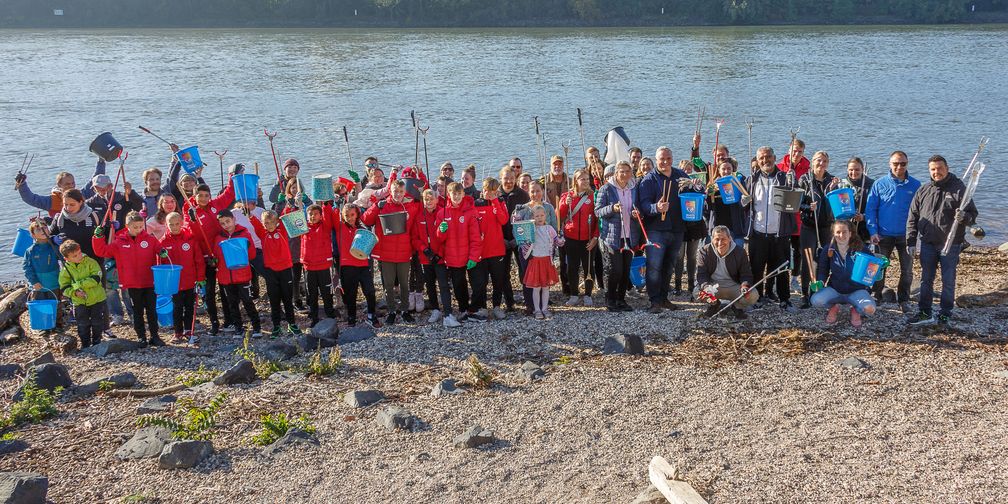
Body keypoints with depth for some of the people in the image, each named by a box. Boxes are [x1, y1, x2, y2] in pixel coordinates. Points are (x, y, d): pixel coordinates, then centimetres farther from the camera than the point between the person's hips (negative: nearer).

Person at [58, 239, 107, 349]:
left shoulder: (90, 262, -12)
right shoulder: (66, 269, -6)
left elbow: (96, 278, -20)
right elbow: (64, 287, 0)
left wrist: (78, 284, -23)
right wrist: (74, 292, -19)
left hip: (97, 299, -1)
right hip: (80, 302, 1)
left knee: (97, 323, 10)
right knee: (83, 325, 7)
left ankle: (96, 342, 27)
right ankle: (85, 344, 23)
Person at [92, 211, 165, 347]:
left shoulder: (150, 239, -3)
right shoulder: (119, 242, -1)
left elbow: (159, 250, 3)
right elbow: (102, 251, 2)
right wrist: (99, 237, -11)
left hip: (149, 282, 0)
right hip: (132, 284, 0)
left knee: (151, 310, 8)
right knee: (137, 312, 11)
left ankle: (154, 336, 18)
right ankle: (141, 337, 20)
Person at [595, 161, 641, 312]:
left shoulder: (634, 189, 11)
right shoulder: (606, 189, -3)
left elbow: (638, 210, 22)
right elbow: (597, 211, -5)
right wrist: (612, 208, -21)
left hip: (630, 236, 5)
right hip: (612, 236, -5)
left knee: (626, 270, 5)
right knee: (616, 269, -7)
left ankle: (621, 299, 18)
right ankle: (610, 301, 7)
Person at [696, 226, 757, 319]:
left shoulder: (740, 252, -7)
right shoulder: (704, 251, -9)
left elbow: (746, 274, -5)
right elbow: (701, 274, -15)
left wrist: (745, 285, -29)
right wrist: (706, 287, -37)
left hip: (733, 286, 0)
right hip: (713, 286, 0)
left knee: (753, 296, -27)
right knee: (697, 293, -31)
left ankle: (737, 307, 10)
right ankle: (714, 304, 6)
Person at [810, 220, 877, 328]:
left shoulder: (860, 248, -8)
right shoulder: (828, 250, -3)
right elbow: (822, 270, 8)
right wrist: (820, 282, -11)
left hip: (857, 290, -1)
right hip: (834, 290, 1)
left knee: (869, 310, -31)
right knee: (816, 300, -29)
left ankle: (855, 310, 9)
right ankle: (833, 307, 9)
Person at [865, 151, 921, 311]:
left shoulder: (915, 185, 0)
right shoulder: (880, 184, -1)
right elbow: (870, 209, -2)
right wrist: (873, 231, -10)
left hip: (906, 236, 0)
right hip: (884, 235, 0)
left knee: (907, 270, 6)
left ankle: (904, 300, 20)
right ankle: (875, 297, 23)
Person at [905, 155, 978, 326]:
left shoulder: (959, 189, -5)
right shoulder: (923, 191, 5)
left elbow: (972, 215, -5)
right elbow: (913, 217, 8)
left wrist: (964, 217, -29)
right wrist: (911, 241, 3)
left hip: (951, 244, -3)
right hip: (928, 244, 3)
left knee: (948, 281, 4)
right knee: (926, 280, 9)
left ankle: (944, 314, 15)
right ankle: (924, 313, 17)